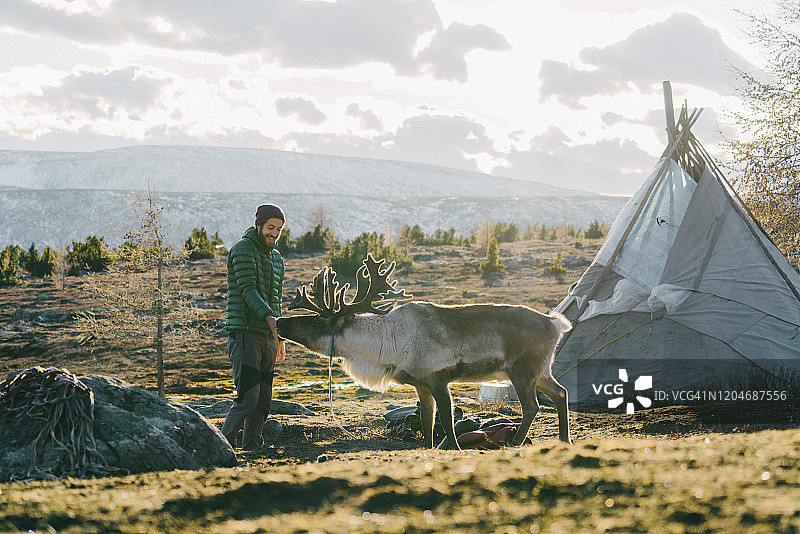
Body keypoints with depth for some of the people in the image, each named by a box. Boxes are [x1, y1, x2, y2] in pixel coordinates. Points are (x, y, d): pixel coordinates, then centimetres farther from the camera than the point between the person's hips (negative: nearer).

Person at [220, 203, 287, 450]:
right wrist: (269, 317, -29)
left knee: (263, 400, 7)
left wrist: (280, 339, 23)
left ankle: (252, 447, 14)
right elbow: (247, 289, -16)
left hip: (267, 337, 8)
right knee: (248, 396, -17)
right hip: (244, 334, -8)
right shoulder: (243, 249, -5)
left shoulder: (276, 258, 20)